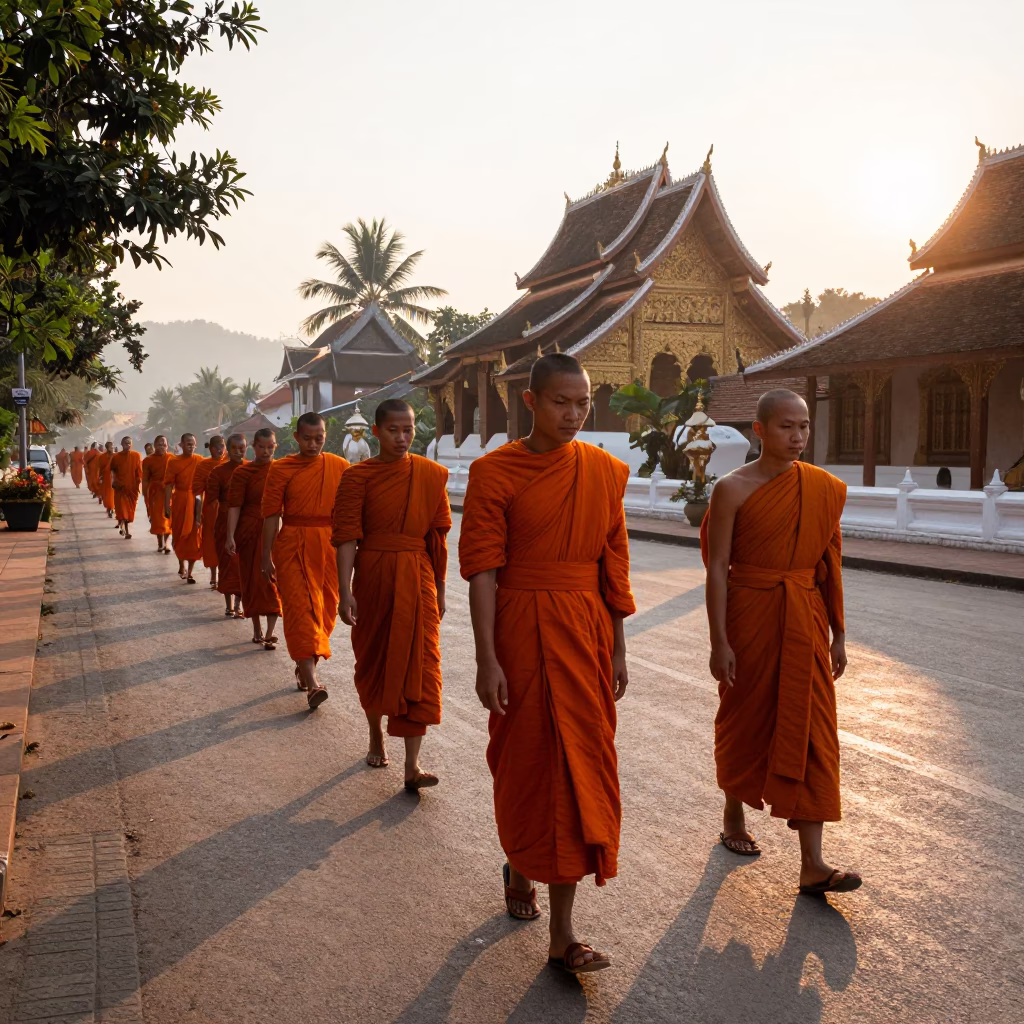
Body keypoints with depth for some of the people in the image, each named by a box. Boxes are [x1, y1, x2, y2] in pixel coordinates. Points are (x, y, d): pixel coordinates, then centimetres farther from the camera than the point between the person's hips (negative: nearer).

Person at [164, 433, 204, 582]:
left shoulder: (200, 461, 2)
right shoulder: (173, 461, -1)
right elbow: (168, 485, -3)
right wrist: (167, 505, -9)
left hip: (196, 503, 0)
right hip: (180, 502, 0)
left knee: (194, 537, -1)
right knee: (179, 535, 10)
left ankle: (189, 570, 7)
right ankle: (182, 564, 33)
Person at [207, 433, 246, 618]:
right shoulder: (218, 471, -1)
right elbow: (210, 501, -4)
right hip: (225, 524, -1)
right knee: (227, 563, 5)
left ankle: (238, 604, 8)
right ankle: (229, 604, 17)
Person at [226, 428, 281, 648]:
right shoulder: (242, 472, -2)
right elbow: (234, 505, -7)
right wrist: (230, 536, -15)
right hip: (250, 532, 0)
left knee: (272, 582, -4)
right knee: (252, 581, 8)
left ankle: (269, 633, -3)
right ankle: (257, 628, 22)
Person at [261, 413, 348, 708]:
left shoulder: (339, 467, 3)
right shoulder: (281, 469, -1)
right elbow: (271, 514, 1)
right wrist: (266, 556, 0)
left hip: (330, 545, 2)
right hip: (293, 546, -2)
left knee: (325, 608, 8)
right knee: (301, 607, -9)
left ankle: (305, 667, 28)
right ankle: (311, 681, -14)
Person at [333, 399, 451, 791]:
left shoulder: (431, 475, 1)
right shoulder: (358, 476, -3)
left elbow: (439, 535, 6)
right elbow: (346, 536, -7)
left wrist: (439, 588, 8)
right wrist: (345, 591, -13)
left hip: (416, 579, 1)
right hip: (373, 575, 0)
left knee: (419, 667, -5)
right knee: (373, 658, 13)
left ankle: (412, 765, -5)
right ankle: (376, 736, 36)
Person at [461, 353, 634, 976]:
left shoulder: (605, 472, 4)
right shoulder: (495, 472, -7)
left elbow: (614, 564, 8)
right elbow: (482, 570, -9)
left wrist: (618, 649, 8)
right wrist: (486, 659, -12)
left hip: (586, 631, 3)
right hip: (522, 629, -3)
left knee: (580, 766, 4)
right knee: (526, 759, 8)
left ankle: (562, 931, 12)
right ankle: (520, 865, 39)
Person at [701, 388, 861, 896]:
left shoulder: (825, 489, 3)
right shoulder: (733, 488, -9)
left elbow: (831, 564, 8)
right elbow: (717, 568, -9)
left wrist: (837, 634, 8)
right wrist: (719, 641, -12)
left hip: (805, 621, 3)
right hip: (750, 616, -3)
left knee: (811, 731, 0)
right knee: (746, 719, 12)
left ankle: (813, 864, 2)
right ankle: (733, 815, 37)